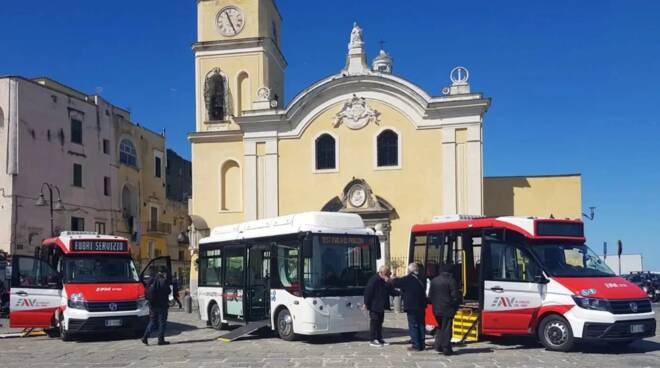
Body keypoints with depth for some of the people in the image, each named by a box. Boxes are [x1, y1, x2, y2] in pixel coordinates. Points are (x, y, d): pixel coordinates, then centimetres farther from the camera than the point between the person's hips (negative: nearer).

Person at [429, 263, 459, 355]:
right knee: (446, 328, -1)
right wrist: (455, 307, 0)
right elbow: (454, 296, -11)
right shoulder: (451, 280, -10)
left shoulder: (434, 280, 9)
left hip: (436, 309, 6)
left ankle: (438, 345, 14)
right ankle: (446, 348, -1)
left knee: (440, 327, 19)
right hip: (447, 309, -6)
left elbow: (430, 295, 12)